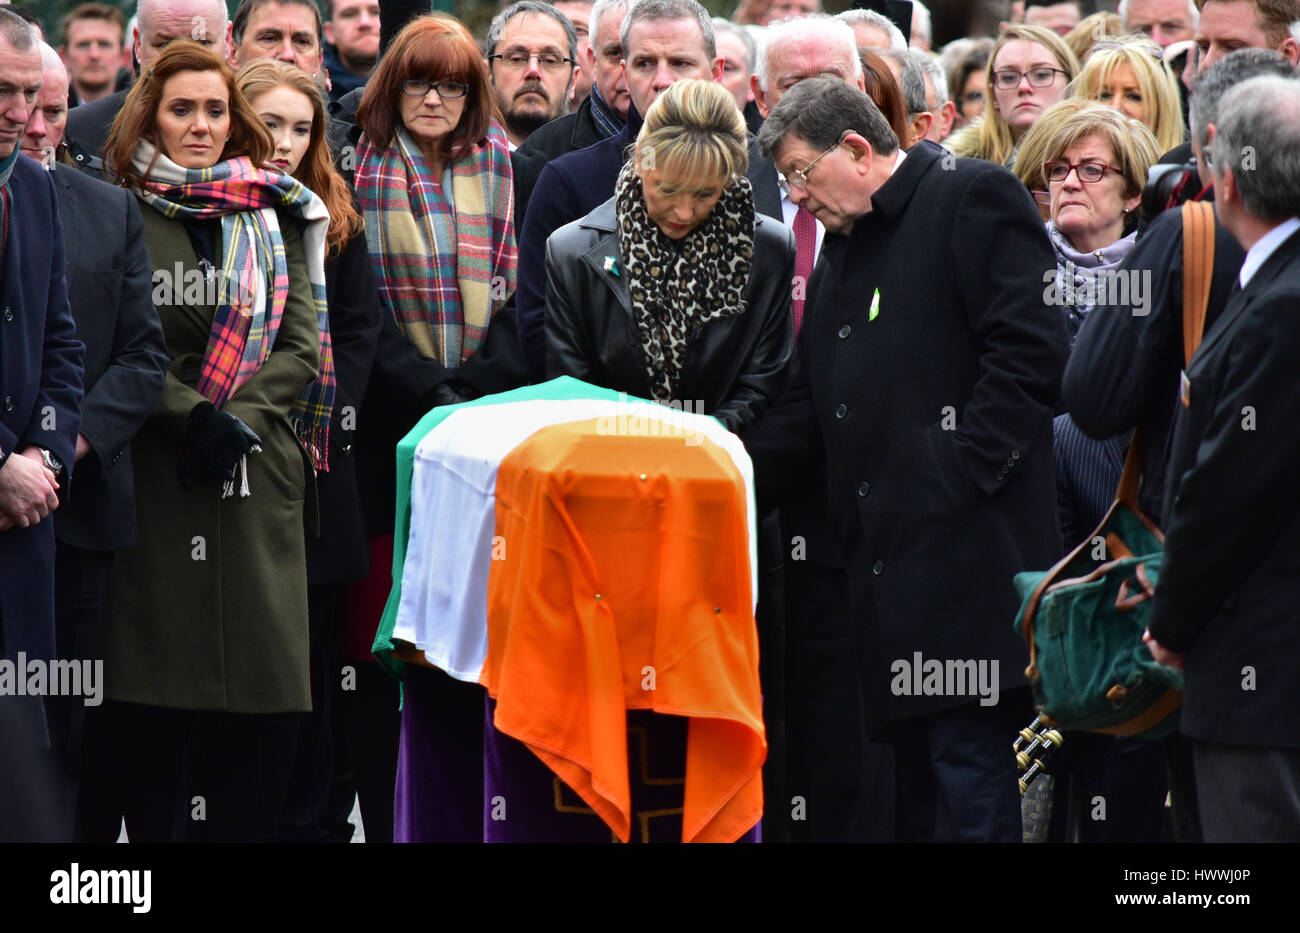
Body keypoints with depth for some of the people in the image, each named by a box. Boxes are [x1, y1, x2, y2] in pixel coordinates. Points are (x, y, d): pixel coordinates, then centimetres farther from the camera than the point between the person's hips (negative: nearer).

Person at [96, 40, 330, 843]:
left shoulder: (277, 218, 14)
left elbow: (303, 345, 7)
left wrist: (237, 422, -8)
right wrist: (195, 418, -15)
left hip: (257, 478, 2)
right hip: (149, 470, -2)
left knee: (258, 695, -4)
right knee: (150, 692, -5)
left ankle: (242, 830, 2)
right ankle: (151, 832, 0)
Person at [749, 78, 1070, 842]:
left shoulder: (971, 198, -4)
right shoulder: (842, 251, 24)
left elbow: (1033, 351, -14)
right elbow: (804, 410, 24)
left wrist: (960, 471, -18)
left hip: (968, 547, -9)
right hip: (887, 557, 9)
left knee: (968, 767, -10)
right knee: (918, 784, 8)